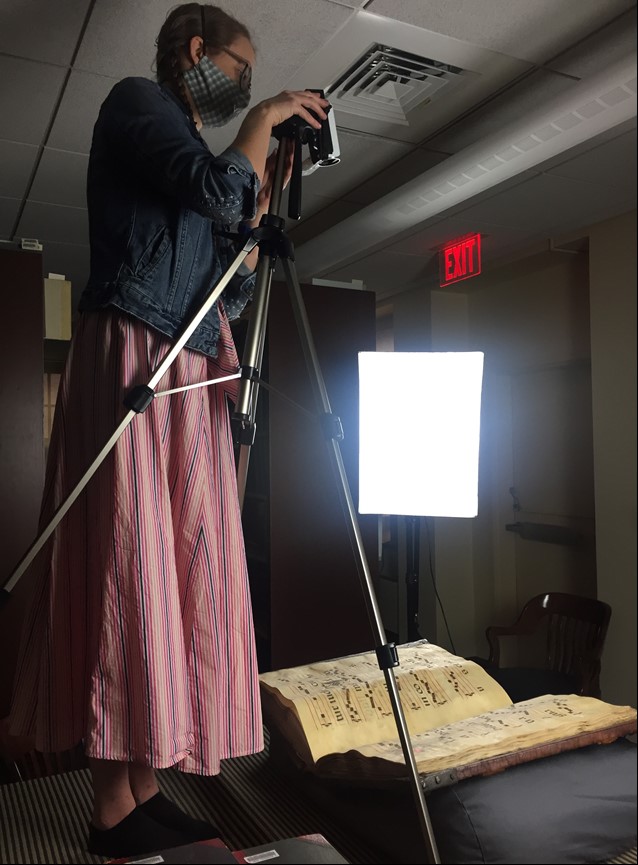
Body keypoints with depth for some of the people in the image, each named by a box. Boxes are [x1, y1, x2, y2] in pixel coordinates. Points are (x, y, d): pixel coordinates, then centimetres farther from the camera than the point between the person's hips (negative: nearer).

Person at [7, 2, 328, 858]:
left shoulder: (195, 153, 29)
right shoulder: (135, 100, 8)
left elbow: (232, 293, 21)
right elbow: (218, 190, -12)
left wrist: (266, 193, 20)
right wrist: (266, 117, 5)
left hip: (191, 384, 8)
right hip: (132, 361, -8)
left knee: (181, 577, 2)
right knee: (130, 570, -10)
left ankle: (146, 790, 10)